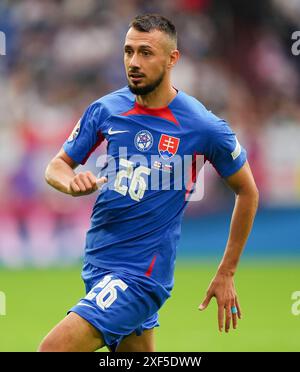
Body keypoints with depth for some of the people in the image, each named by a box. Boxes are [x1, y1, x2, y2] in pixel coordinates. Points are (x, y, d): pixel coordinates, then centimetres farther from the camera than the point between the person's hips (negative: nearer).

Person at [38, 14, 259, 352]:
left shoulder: (204, 127, -11)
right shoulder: (106, 109, 1)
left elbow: (247, 191, 2)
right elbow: (57, 166, 10)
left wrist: (226, 274, 3)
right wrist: (72, 182, -16)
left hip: (140, 274, -6)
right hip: (96, 261, 6)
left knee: (53, 348, -22)